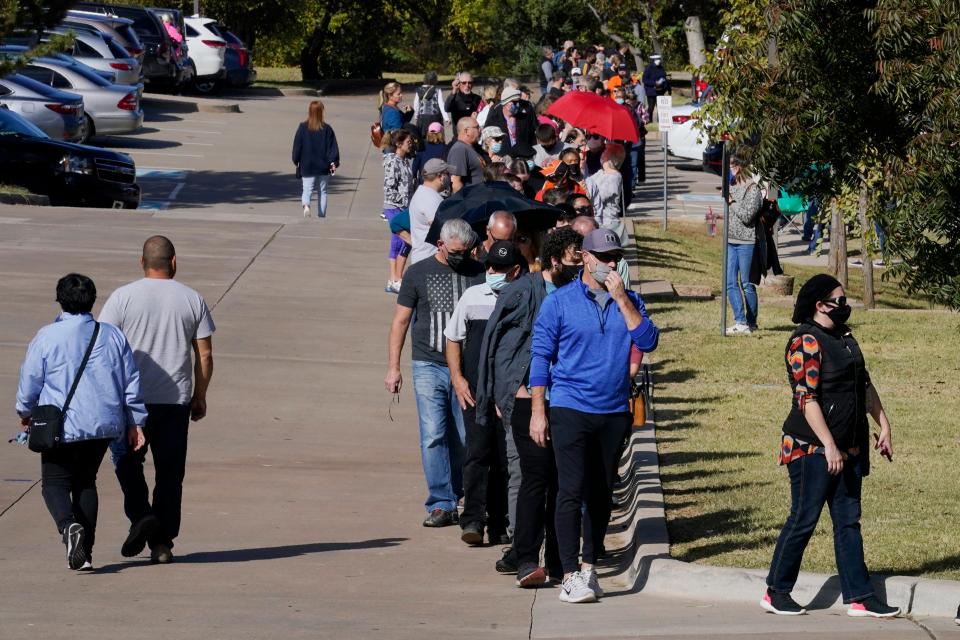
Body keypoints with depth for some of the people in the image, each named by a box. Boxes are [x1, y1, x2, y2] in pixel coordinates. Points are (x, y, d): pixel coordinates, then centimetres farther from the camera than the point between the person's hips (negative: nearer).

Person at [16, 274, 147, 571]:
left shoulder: (47, 337, -6)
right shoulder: (113, 336, 5)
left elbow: (29, 382, 0)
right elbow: (132, 382, 8)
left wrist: (26, 412, 19)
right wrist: (135, 422, 16)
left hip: (64, 428, -4)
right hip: (105, 425, 4)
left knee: (55, 484, 6)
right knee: (86, 482, 18)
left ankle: (69, 526, -25)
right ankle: (85, 551, 13)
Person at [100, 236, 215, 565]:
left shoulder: (123, 297, -3)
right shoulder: (192, 299, 4)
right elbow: (205, 355, 5)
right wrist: (199, 397, 15)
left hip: (132, 398, -2)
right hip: (176, 399, 2)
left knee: (127, 461, 14)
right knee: (170, 471, 8)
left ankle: (141, 515, -7)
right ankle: (163, 542, 6)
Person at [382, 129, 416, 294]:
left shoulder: (405, 161, 12)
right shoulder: (392, 162, -14)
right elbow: (389, 189, -18)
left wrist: (411, 202, 10)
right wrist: (404, 200, -17)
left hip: (404, 207, 9)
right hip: (395, 208, -9)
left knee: (397, 244, 10)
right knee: (406, 241, -12)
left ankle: (393, 281, 13)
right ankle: (396, 280, -7)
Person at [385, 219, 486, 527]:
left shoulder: (478, 273, 6)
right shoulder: (419, 273, 4)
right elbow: (401, 321, 8)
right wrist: (393, 368, 3)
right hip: (429, 366, -1)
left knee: (463, 439, 2)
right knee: (434, 436, -9)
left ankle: (453, 500, 15)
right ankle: (441, 504, -7)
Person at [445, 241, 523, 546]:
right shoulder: (472, 297, 7)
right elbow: (453, 339, 15)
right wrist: (457, 378, 4)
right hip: (475, 391, 0)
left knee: (505, 459, 5)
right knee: (477, 452, -10)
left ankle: (498, 525, 13)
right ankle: (473, 520, -15)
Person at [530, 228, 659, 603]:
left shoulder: (629, 302, 8)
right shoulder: (559, 303, -1)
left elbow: (648, 342, -6)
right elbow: (540, 357, -1)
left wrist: (622, 300, -12)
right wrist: (538, 412, -5)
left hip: (614, 412, 4)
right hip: (570, 409, -4)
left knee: (602, 494, 9)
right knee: (572, 492, -9)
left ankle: (589, 567, 20)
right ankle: (570, 576, -8)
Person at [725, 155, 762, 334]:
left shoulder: (753, 189, -10)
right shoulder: (732, 187, 12)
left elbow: (747, 216, -18)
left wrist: (732, 202, -11)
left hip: (745, 242, -8)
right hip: (730, 241, 8)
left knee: (746, 284, 0)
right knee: (731, 283, 2)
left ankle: (751, 323, 9)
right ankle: (740, 322, 2)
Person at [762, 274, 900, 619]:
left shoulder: (844, 337, 12)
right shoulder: (806, 343, -16)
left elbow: (864, 384, 20)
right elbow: (807, 399, -21)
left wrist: (884, 426, 17)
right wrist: (829, 447, -24)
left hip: (849, 447, 9)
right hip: (813, 448, -8)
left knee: (848, 520, 8)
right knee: (804, 519, -2)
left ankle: (859, 597, 10)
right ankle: (776, 592, 10)